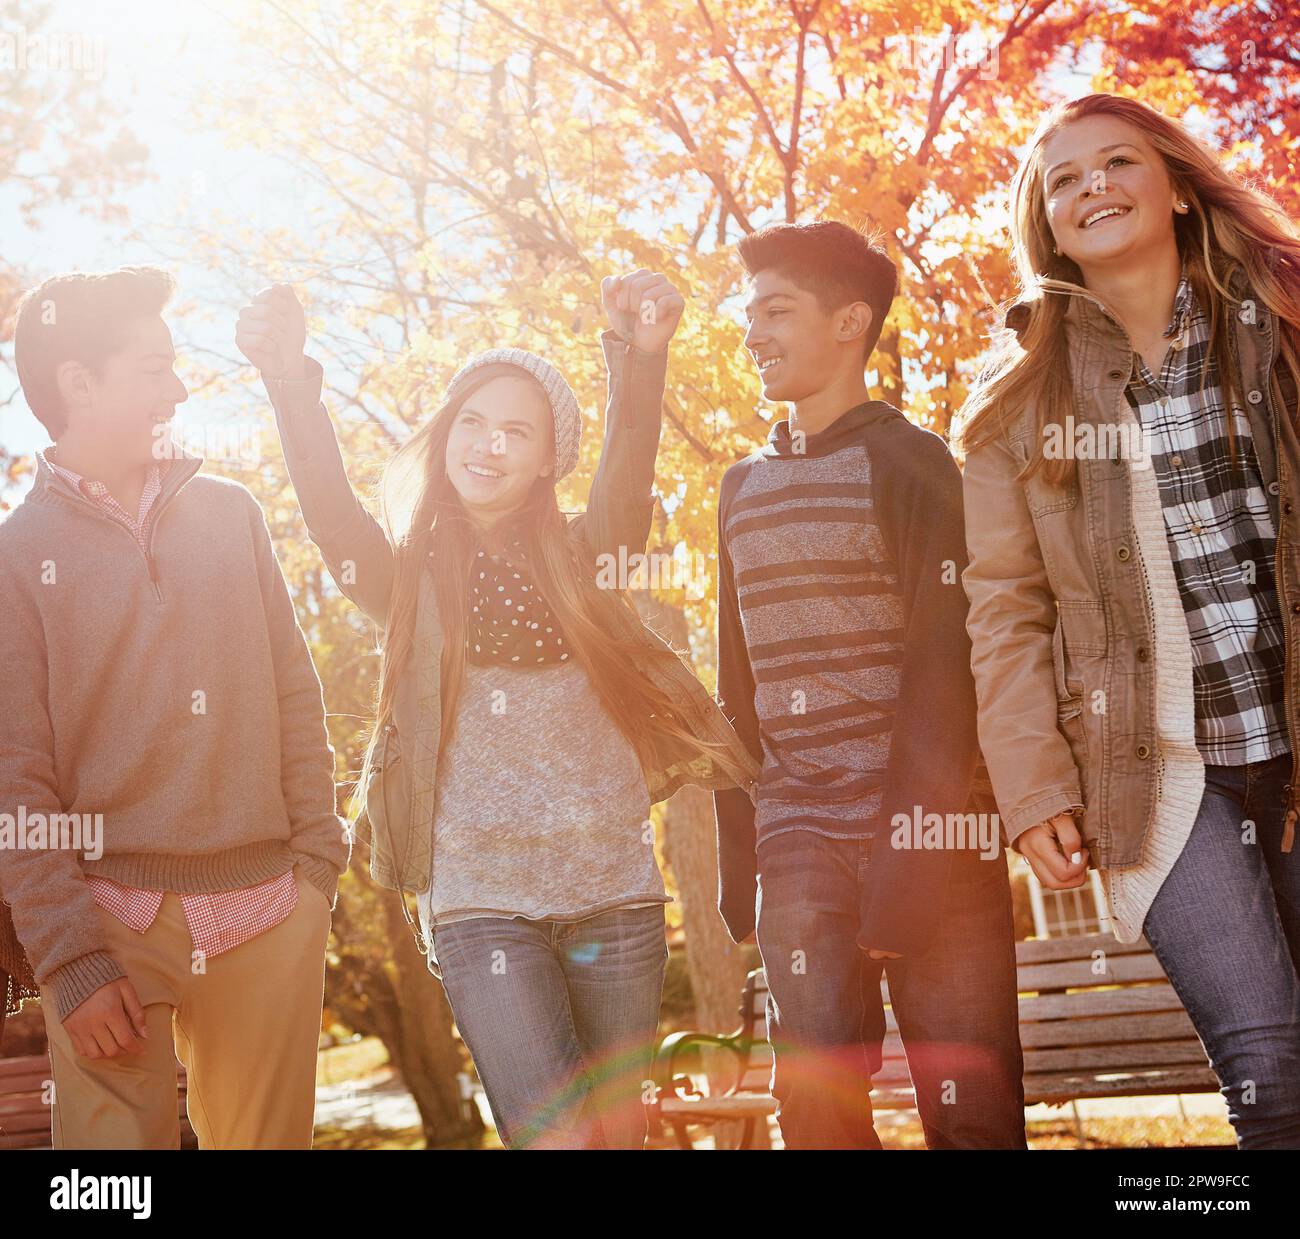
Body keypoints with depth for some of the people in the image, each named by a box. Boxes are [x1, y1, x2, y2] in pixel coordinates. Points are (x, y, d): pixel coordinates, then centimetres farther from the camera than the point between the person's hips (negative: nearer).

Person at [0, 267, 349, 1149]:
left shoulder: (230, 514, 10)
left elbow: (294, 695, 11)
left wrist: (318, 855, 4)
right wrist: (72, 959, -10)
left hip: (270, 912, 3)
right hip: (113, 916, -3)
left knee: (268, 1134, 9)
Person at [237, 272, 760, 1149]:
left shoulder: (577, 558, 6)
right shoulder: (407, 576, 4)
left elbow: (629, 470, -12)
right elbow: (330, 509, -15)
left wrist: (642, 361, -32)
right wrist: (292, 385, -32)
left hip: (613, 889, 2)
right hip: (481, 901, -2)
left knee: (620, 1133, 11)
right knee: (557, 1137, -13)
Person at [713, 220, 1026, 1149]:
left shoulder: (911, 463, -1)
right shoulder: (744, 487, 16)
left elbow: (944, 667, -9)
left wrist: (914, 848, -18)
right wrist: (736, 853, 11)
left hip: (922, 831, -4)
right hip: (800, 845, 4)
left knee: (969, 1108, -2)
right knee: (815, 1107, -1)